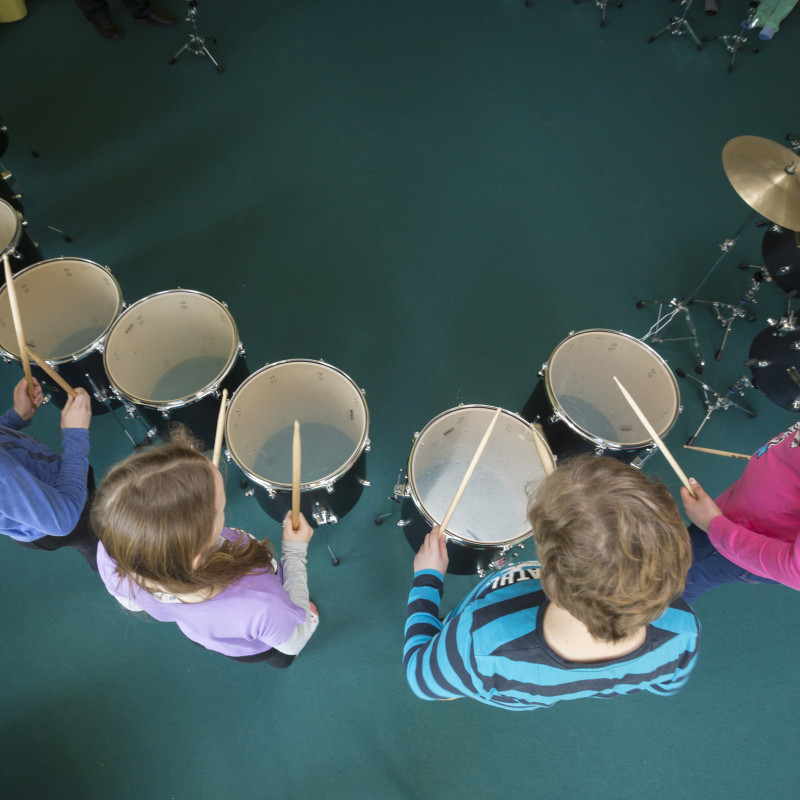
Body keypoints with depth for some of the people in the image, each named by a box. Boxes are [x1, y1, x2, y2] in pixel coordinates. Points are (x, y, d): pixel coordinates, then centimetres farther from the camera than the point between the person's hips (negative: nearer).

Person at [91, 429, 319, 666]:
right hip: (254, 647, -3)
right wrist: (295, 550, -17)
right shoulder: (259, 607, -50)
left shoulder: (111, 556, -38)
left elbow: (133, 604, -10)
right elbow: (295, 642, -23)